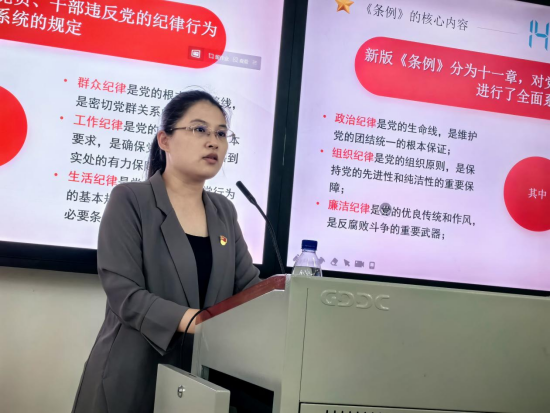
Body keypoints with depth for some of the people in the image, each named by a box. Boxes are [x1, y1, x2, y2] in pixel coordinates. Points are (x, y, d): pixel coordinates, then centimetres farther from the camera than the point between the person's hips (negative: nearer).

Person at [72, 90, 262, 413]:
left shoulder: (224, 211, 10)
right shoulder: (131, 200, -7)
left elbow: (248, 284, 4)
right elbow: (124, 293, -17)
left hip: (202, 375, 5)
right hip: (134, 374, -5)